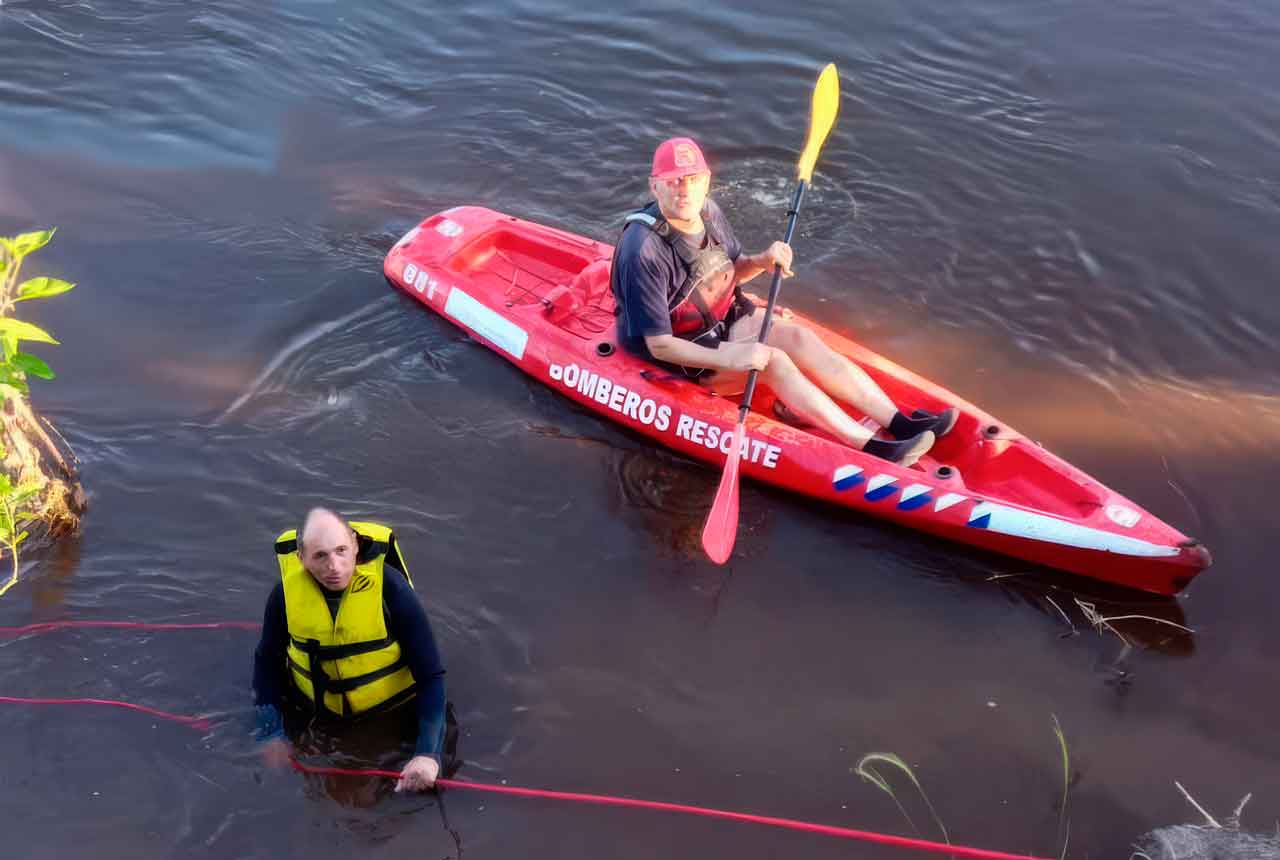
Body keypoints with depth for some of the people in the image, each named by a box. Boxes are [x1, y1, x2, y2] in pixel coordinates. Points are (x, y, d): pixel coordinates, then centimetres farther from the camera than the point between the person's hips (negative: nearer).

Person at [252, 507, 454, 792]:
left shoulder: (389, 587, -28)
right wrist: (271, 734, -12)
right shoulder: (286, 592, -19)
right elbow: (267, 661, -2)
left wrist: (428, 753, -34)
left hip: (392, 712, -2)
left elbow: (430, 675, -25)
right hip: (315, 713, 2)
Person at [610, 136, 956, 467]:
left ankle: (899, 423, -17)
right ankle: (872, 449, -26)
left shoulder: (707, 212, -6)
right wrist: (730, 359, -35)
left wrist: (761, 261, -11)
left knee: (798, 337, -14)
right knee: (772, 361, -24)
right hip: (678, 357, -7)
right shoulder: (643, 251, -29)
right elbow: (660, 346, -28)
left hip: (723, 318, 7)